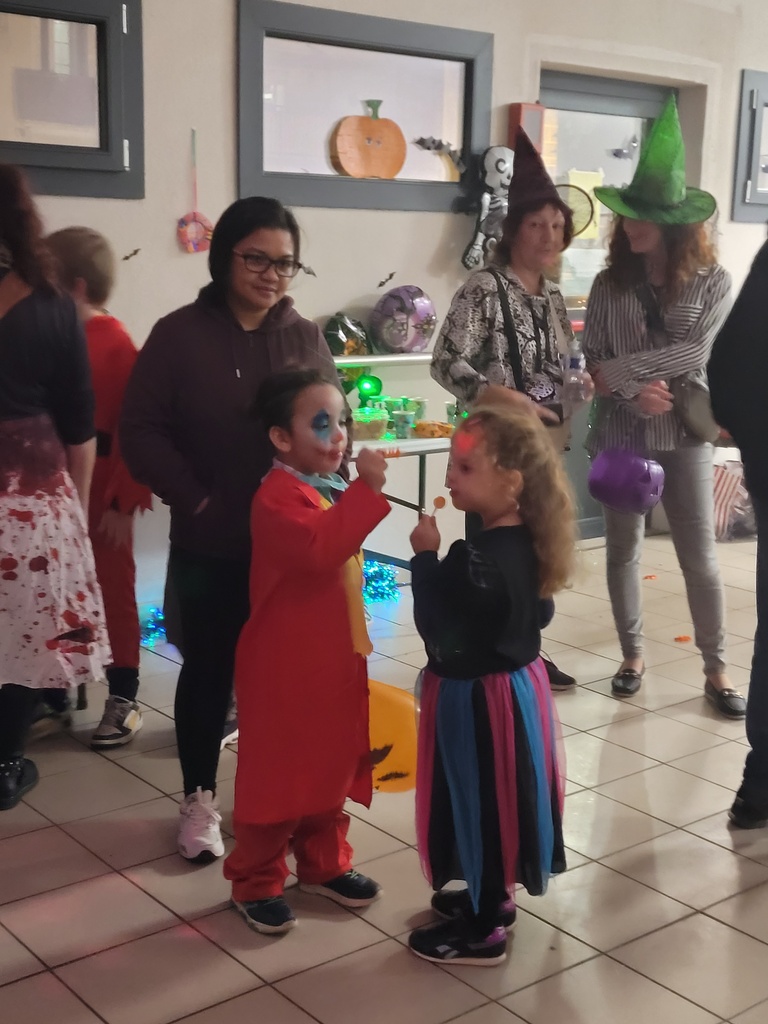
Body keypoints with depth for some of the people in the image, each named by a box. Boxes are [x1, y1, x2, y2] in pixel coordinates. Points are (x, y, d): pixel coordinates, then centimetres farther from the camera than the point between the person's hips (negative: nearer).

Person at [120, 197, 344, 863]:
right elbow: (141, 432, -8)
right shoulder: (180, 334, -6)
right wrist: (193, 498, -15)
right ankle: (200, 798, 25)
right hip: (209, 544, -3)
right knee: (209, 667, 9)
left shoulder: (306, 338, 5)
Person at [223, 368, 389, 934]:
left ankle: (324, 863, 36)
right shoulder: (279, 495, -20)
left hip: (337, 659, 9)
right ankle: (256, 881, 20)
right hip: (285, 666, -9)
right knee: (276, 771, 4)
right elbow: (321, 549, -39)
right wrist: (367, 490, -37)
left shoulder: (334, 490, 10)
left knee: (333, 763, 19)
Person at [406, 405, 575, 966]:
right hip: (517, 683, 9)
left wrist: (426, 557, -20)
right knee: (497, 799, 22)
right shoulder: (528, 543, 0)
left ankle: (483, 930, 19)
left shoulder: (475, 557, -28)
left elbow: (437, 628, -26)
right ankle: (494, 897, 40)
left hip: (477, 698, -9)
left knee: (478, 802, 5)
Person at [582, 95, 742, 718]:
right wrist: (634, 390, -19)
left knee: (700, 556, 3)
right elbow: (592, 361, -2)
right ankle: (633, 655, 26)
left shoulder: (712, 281, -2)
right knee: (624, 549, 10)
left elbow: (697, 352, -14)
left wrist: (622, 369, -17)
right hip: (622, 433, 2)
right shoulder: (610, 283, 3)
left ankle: (716, 668, 15)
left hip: (685, 433, -2)